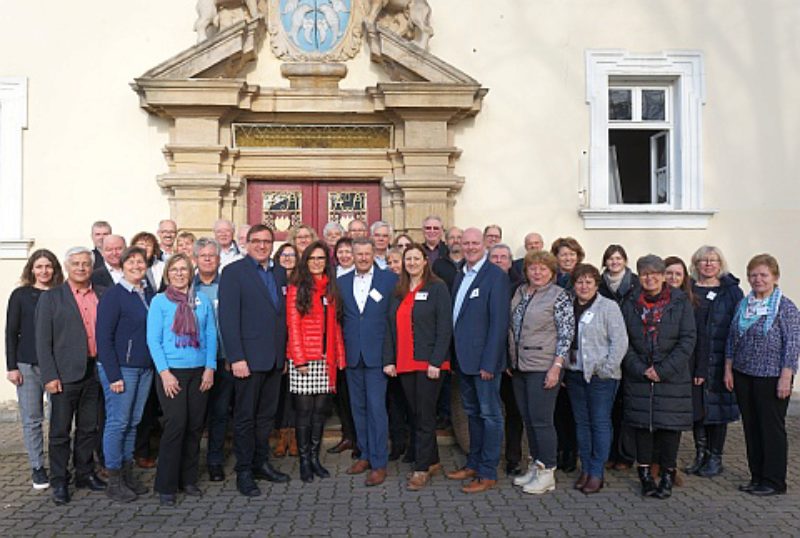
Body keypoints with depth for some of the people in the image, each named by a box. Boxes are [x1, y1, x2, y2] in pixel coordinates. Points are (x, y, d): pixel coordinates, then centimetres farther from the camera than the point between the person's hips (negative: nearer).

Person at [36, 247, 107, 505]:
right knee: (60, 431, 5)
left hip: (94, 373, 4)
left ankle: (85, 474, 26)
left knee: (88, 428, 13)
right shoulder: (51, 297, 0)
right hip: (65, 375, -3)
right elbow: (43, 340, -4)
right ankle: (59, 482, 15)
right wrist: (49, 375, -11)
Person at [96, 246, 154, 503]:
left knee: (133, 422, 12)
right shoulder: (113, 296, -8)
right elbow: (103, 337, -11)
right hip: (120, 368, -6)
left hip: (145, 368, 6)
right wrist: (113, 375, -15)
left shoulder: (150, 295, 10)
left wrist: (155, 366, 7)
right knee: (117, 422, 0)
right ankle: (114, 481, 11)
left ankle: (127, 473, 23)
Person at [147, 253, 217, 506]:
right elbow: (153, 339, -3)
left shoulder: (203, 300, 8)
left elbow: (211, 336, 8)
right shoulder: (159, 301, 1)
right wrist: (164, 372, -11)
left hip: (199, 371, 3)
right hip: (171, 371, -3)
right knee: (176, 425, -8)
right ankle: (166, 486, 5)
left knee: (195, 426, 7)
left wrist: (210, 368, -1)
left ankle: (188, 479, 21)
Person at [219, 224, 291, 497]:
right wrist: (236, 358, -16)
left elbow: (284, 313, 12)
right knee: (245, 417, 4)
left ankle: (261, 463, 27)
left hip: (275, 358, 6)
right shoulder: (234, 272, -6)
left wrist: (284, 353, 8)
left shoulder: (280, 272, 12)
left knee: (267, 414, 14)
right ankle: (244, 472, 15)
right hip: (249, 357, -6)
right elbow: (228, 318, -11)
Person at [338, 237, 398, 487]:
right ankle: (365, 454, 25)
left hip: (377, 354, -4)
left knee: (376, 407, -5)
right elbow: (339, 317, 13)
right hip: (352, 354, 4)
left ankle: (379, 463, 4)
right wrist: (343, 345, 6)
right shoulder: (342, 282, 8)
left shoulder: (390, 279, -2)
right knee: (358, 407, 12)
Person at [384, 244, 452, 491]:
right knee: (417, 414, 11)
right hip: (404, 364, 5)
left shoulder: (437, 288, -3)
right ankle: (432, 461, 25)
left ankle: (422, 469, 8)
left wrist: (436, 361, -15)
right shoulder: (398, 292, 13)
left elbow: (444, 327, -9)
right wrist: (389, 359, 2)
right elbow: (391, 327, 12)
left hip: (428, 363, -5)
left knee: (425, 416, -1)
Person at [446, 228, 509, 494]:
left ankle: (488, 473, 11)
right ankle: (473, 464, 30)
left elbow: (499, 322, -16)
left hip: (483, 359, -8)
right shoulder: (461, 275, 13)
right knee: (472, 412, 17)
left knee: (489, 415, 3)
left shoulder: (496, 276, -11)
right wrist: (456, 356, 9)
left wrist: (489, 362, -19)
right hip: (463, 359, 8)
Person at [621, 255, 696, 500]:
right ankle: (645, 475, 17)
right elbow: (624, 342, 4)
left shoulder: (680, 303, 0)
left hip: (672, 378, -2)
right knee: (642, 424, 4)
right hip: (639, 378, 2)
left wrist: (664, 370, -13)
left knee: (669, 425, 2)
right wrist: (640, 369, -9)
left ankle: (668, 475, 17)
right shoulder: (630, 305, 7)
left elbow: (688, 340, -5)